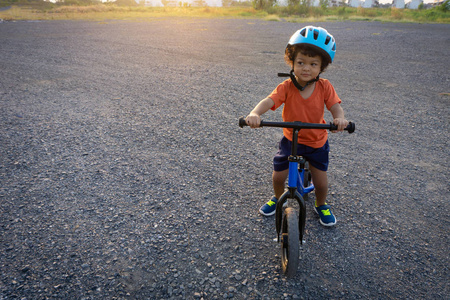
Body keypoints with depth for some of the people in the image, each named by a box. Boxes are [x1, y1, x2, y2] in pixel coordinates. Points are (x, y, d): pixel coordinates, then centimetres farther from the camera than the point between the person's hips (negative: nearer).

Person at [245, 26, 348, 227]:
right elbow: (269, 101, -33)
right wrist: (254, 114, -54)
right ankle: (278, 198, 39)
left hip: (317, 142, 1)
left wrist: (339, 118, -44)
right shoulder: (287, 86, -19)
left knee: (321, 182, 4)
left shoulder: (324, 87, -13)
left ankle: (321, 205, 38)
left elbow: (335, 105, -19)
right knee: (278, 176, 4)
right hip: (290, 139, 0)